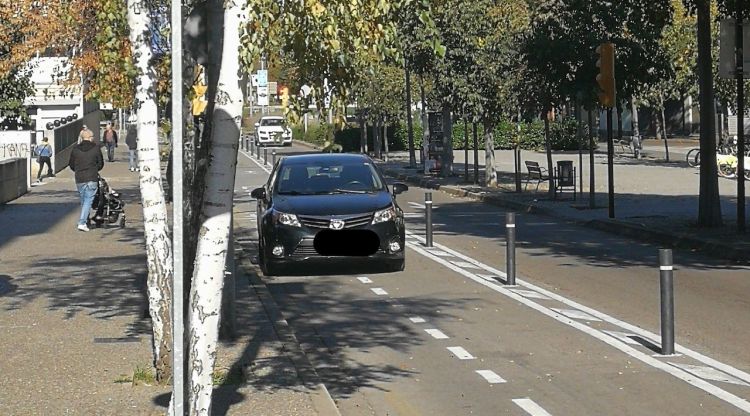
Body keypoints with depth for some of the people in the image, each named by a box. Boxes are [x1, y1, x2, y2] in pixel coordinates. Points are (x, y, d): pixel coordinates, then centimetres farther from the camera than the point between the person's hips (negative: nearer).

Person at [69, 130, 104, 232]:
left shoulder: (75, 149, 6)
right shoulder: (95, 148, -1)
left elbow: (71, 165, 11)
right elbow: (101, 164, 6)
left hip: (79, 179, 3)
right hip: (92, 179, -3)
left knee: (83, 200, 16)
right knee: (88, 200, -5)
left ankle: (85, 222, 21)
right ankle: (82, 223, -16)